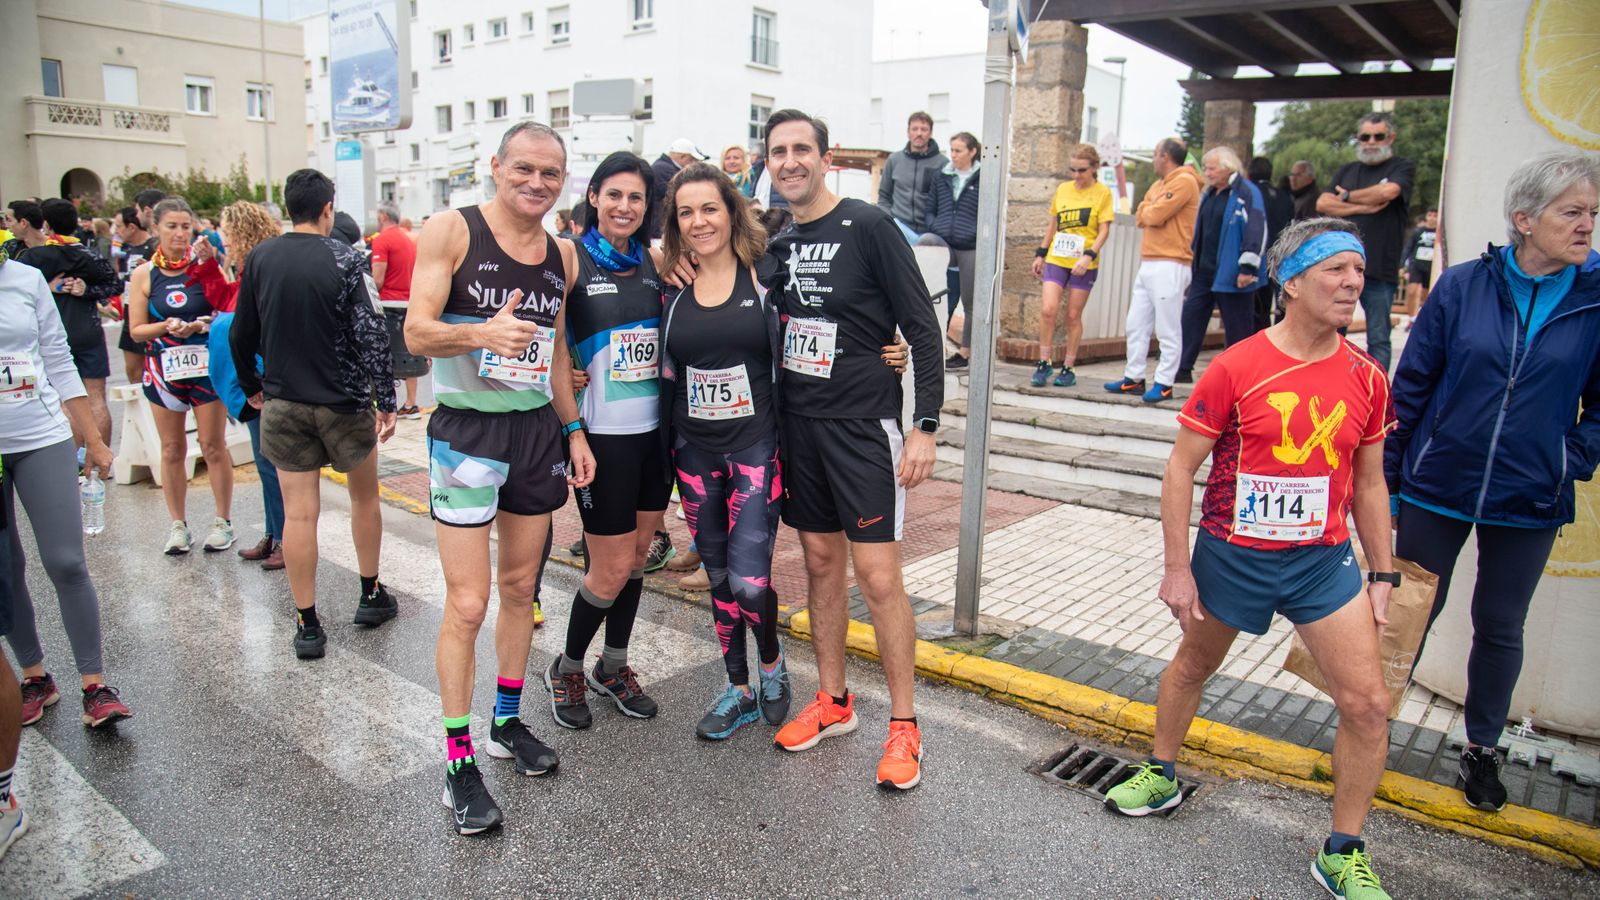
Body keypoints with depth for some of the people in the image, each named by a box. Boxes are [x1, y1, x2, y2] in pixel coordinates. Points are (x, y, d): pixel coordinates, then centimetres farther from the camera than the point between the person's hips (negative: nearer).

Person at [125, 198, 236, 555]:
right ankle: (178, 525, 20)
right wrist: (166, 327, -15)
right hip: (164, 370, 2)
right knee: (172, 449, 9)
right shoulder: (143, 275, 2)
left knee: (213, 446, 3)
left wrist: (200, 325, -19)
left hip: (206, 366, -2)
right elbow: (136, 330, 3)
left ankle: (223, 521, 14)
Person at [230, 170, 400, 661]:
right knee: (364, 496, 17)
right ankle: (371, 596, 27)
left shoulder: (259, 259, 1)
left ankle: (308, 626, 10)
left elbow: (241, 334, 7)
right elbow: (370, 333, -16)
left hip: (283, 403, 3)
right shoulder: (345, 258, -11)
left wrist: (252, 386, 21)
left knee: (299, 513, 4)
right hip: (344, 401, -3)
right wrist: (386, 401, -11)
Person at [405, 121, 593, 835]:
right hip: (467, 430, -5)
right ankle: (459, 764, 7)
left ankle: (508, 723, 31)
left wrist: (573, 430, 14)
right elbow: (417, 331, -13)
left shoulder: (563, 255, 9)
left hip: (539, 431, 6)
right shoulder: (452, 231, -7)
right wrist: (485, 332, -32)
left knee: (520, 589, 14)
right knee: (468, 602, -6)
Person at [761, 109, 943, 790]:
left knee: (877, 574, -5)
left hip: (863, 425, -6)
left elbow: (923, 328, -10)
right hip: (797, 423, 6)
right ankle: (833, 702, 27)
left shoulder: (868, 226, -9)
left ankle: (904, 725, 9)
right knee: (821, 562, 13)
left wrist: (926, 425, -15)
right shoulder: (776, 241, 9)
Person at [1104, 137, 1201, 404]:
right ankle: (1133, 378, 16)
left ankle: (1164, 384, -1)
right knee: (1136, 326, 10)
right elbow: (1140, 217, 14)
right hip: (1147, 264, 9)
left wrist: (1147, 210, 3)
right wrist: (1149, 212, -5)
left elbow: (1155, 215, -17)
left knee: (1168, 331, -5)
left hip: (1170, 266, -9)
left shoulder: (1184, 181, -8)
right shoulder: (1159, 184, 21)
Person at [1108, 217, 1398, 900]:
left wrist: (1382, 574, 9)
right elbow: (1180, 468, -10)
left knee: (1368, 703, -3)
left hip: (1324, 561, 3)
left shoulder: (1366, 379, -2)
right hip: (1232, 555, -2)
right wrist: (1178, 567, -11)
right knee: (1193, 666, 18)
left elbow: (1368, 484, 9)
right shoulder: (1235, 368, -14)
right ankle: (1161, 775, 45)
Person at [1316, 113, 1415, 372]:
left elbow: (1388, 191, -15)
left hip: (1380, 270, -4)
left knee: (1378, 339, 0)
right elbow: (1322, 203, 4)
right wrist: (1362, 207, -8)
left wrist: (1347, 197, 0)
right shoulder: (1346, 171, 18)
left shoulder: (1403, 168, 6)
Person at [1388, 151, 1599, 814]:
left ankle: (1482, 748, 36)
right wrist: (1388, 476, -1)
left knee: (1500, 628, 16)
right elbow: (1412, 385, -1)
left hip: (1529, 504, 1)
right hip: (1437, 489, -1)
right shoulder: (1463, 286, -6)